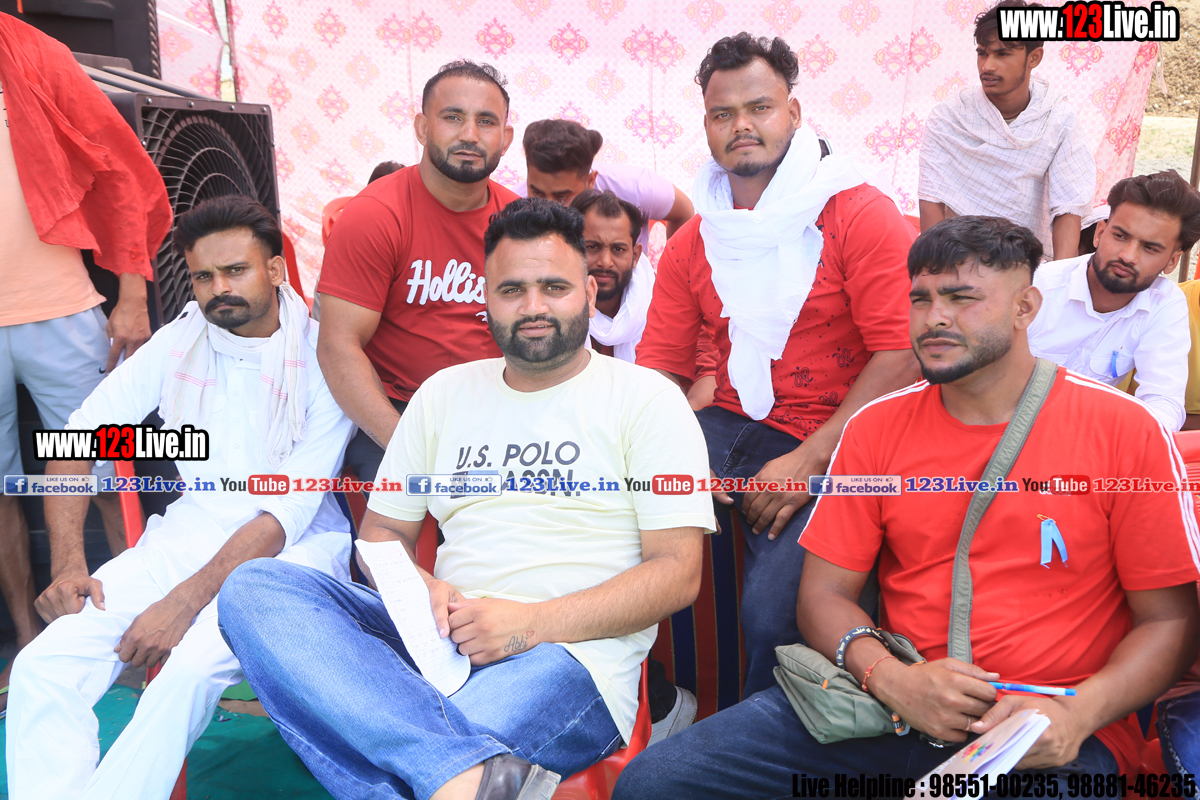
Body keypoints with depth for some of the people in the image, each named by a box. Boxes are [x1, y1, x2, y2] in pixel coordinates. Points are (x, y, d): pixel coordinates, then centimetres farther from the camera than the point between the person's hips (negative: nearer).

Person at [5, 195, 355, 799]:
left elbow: (292, 508, -15)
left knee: (194, 665, -32)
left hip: (291, 546, -4)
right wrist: (67, 564, -5)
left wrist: (184, 601, -21)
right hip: (188, 532, 5)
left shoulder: (321, 358, -9)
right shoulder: (179, 342, 7)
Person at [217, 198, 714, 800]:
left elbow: (678, 572, -3)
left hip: (570, 657, -6)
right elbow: (380, 533, 19)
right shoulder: (443, 393, 17)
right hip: (440, 640, 6)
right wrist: (420, 590, -6)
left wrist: (534, 622, -16)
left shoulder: (646, 399, 4)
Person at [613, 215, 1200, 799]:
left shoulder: (1121, 429, -1)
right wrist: (891, 680, -13)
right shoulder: (876, 427, 6)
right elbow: (824, 593, 6)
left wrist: (1077, 715, -16)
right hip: (888, 708, 3)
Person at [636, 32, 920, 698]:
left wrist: (809, 461, -17)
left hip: (832, 448, -4)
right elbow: (657, 366, 8)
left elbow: (904, 350, -11)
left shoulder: (861, 213, -3)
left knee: (772, 610, -26)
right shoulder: (693, 242, 13)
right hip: (733, 428, 5)